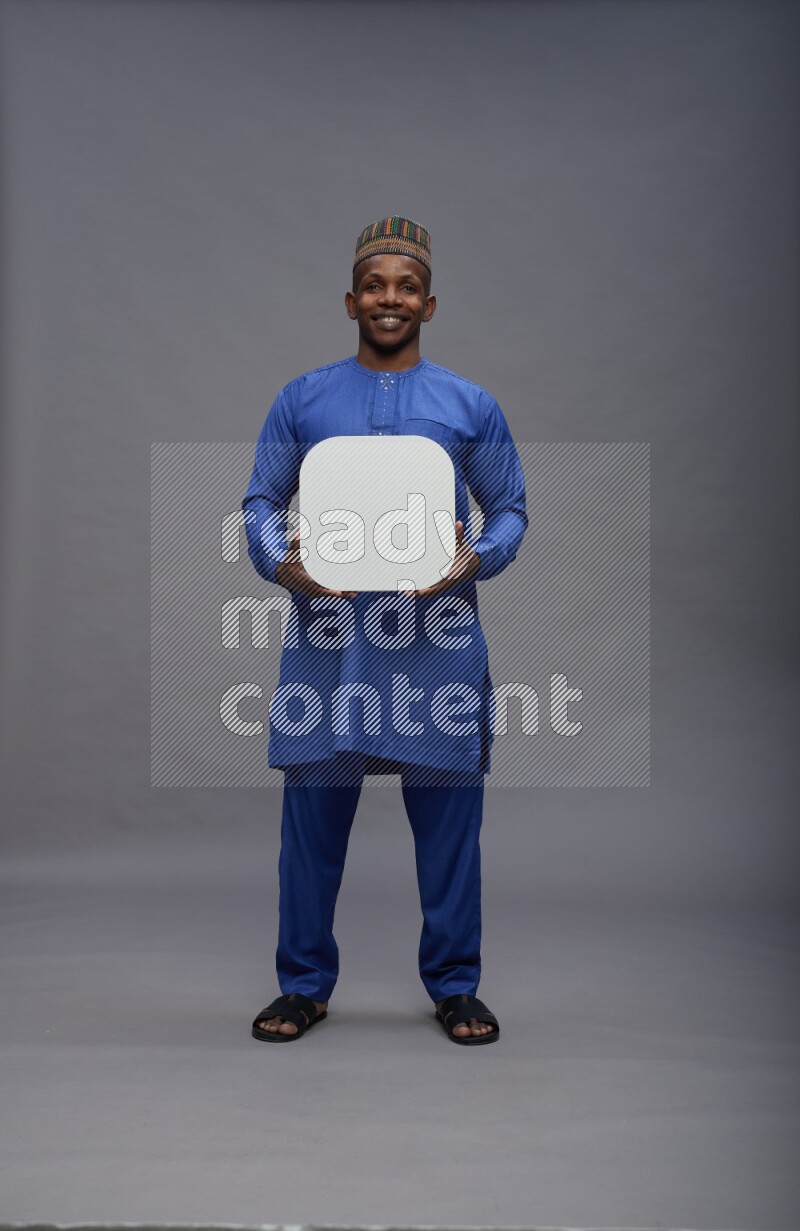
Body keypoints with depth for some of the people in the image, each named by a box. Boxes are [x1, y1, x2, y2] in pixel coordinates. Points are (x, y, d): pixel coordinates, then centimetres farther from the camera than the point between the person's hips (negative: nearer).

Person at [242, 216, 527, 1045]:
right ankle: (305, 984, 22)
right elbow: (260, 501, 10)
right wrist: (280, 561, -10)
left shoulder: (471, 406, 10)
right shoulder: (302, 400, 10)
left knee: (448, 817, 5)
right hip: (327, 632, 0)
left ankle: (454, 984, 22)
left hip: (437, 634, 0)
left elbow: (510, 508, 11)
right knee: (313, 814, 5)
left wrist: (478, 558, -10)